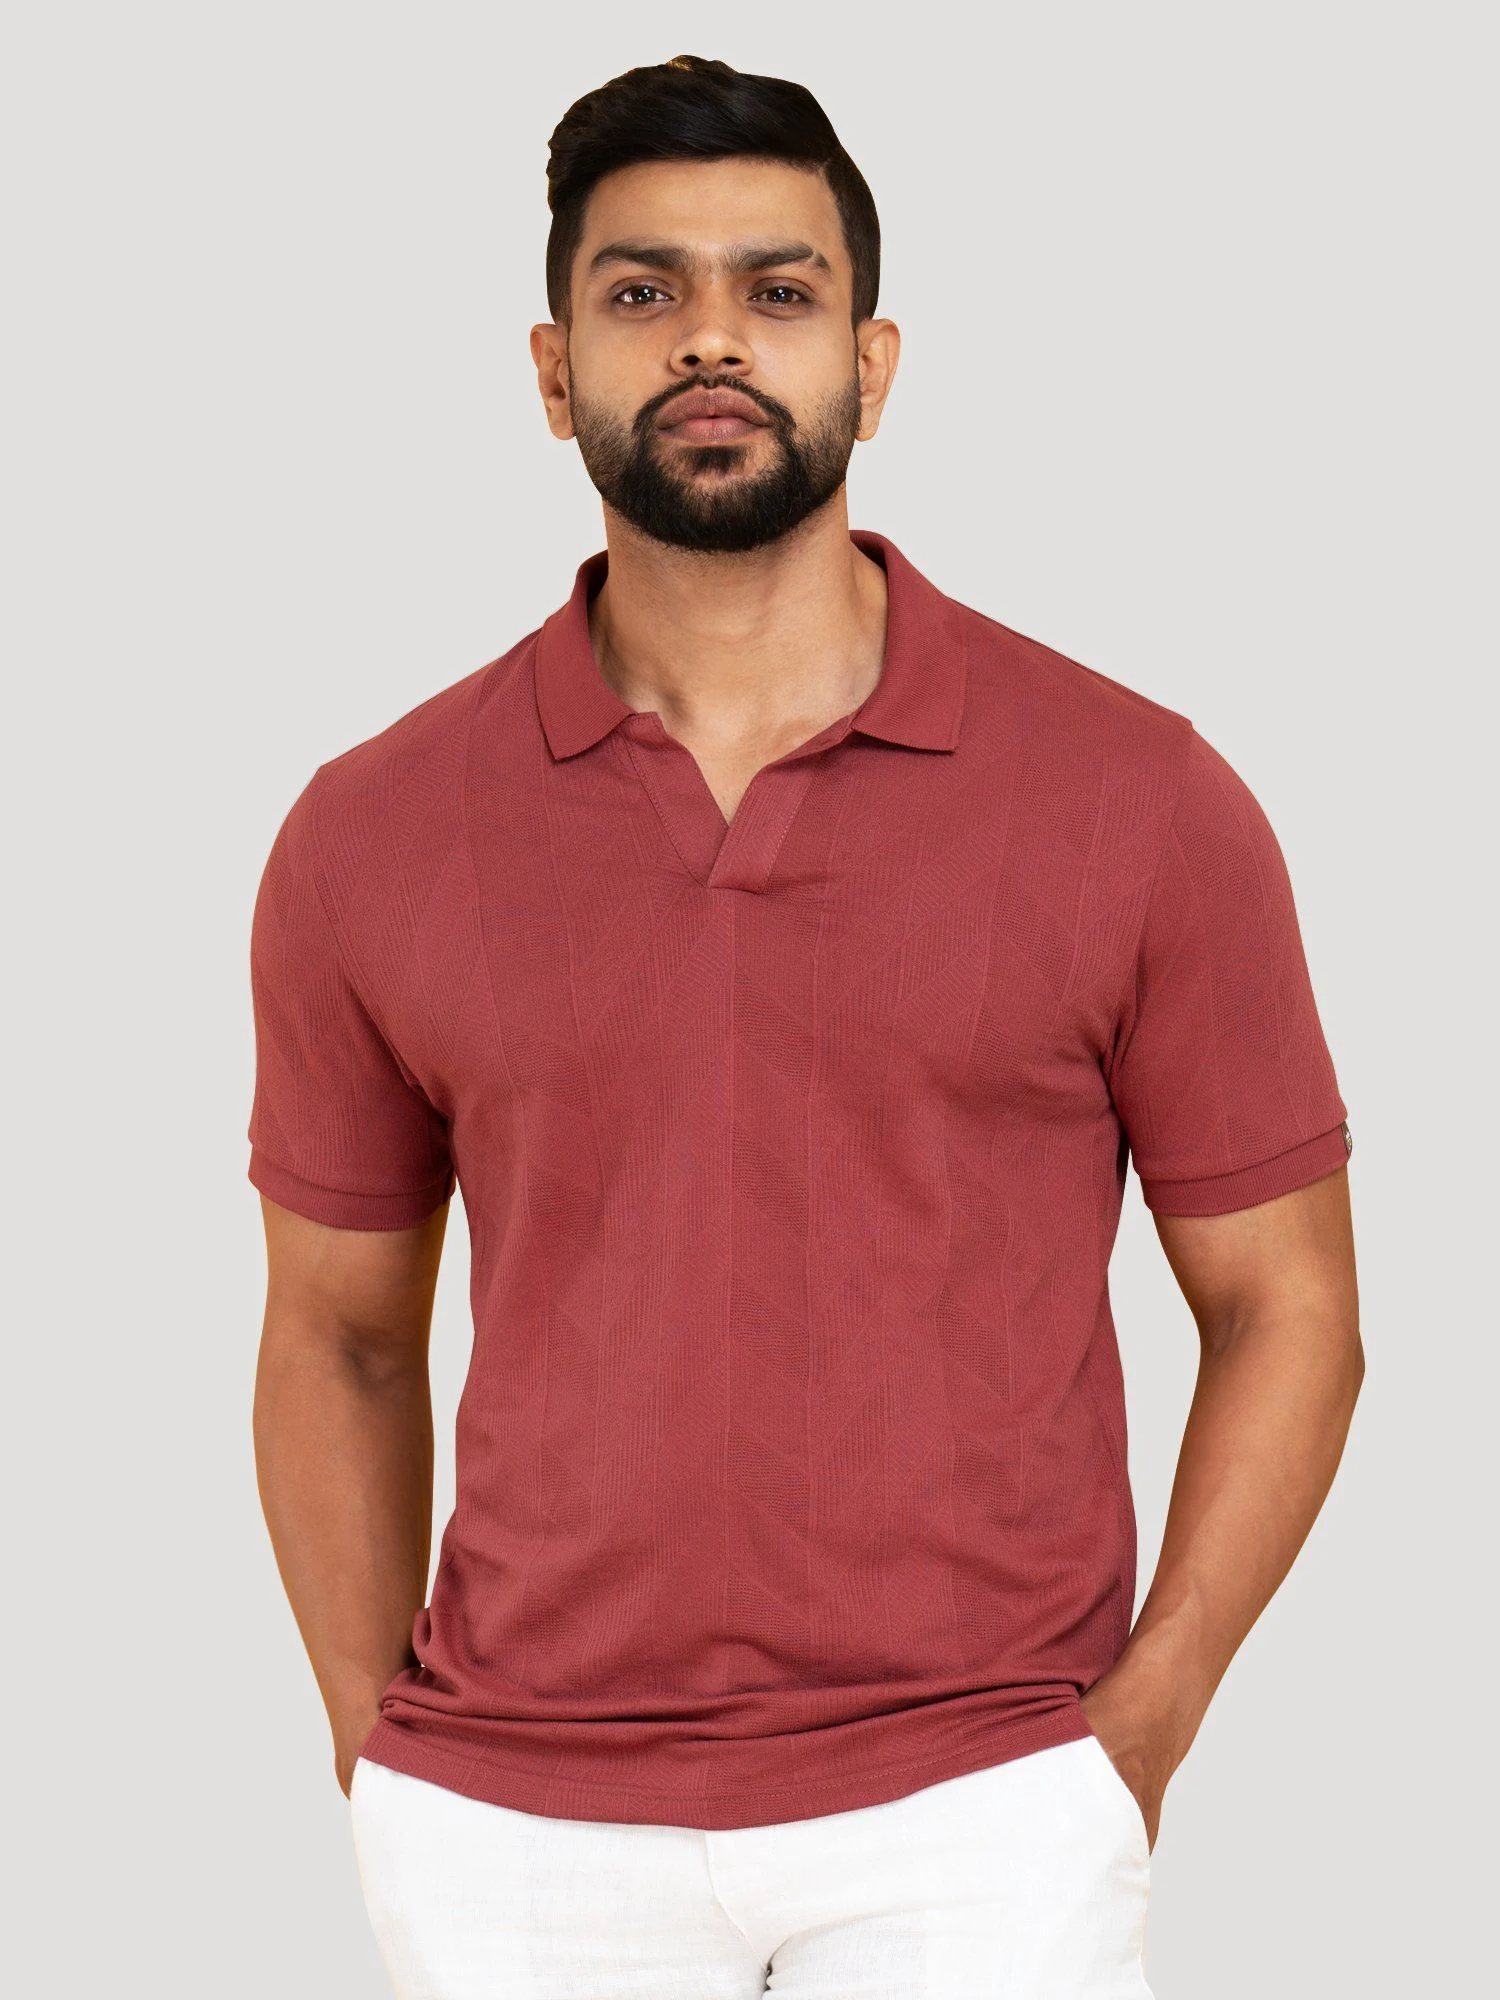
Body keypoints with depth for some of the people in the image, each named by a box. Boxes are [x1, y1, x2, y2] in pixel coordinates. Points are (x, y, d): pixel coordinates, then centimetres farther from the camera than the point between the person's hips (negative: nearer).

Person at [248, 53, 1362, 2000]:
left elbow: (1285, 1307, 2)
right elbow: (338, 1337, 11)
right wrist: (380, 1761, 4)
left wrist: (1133, 1740, -4)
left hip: (971, 1815, -1)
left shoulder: (1143, 803, -4)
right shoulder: (372, 837, 1)